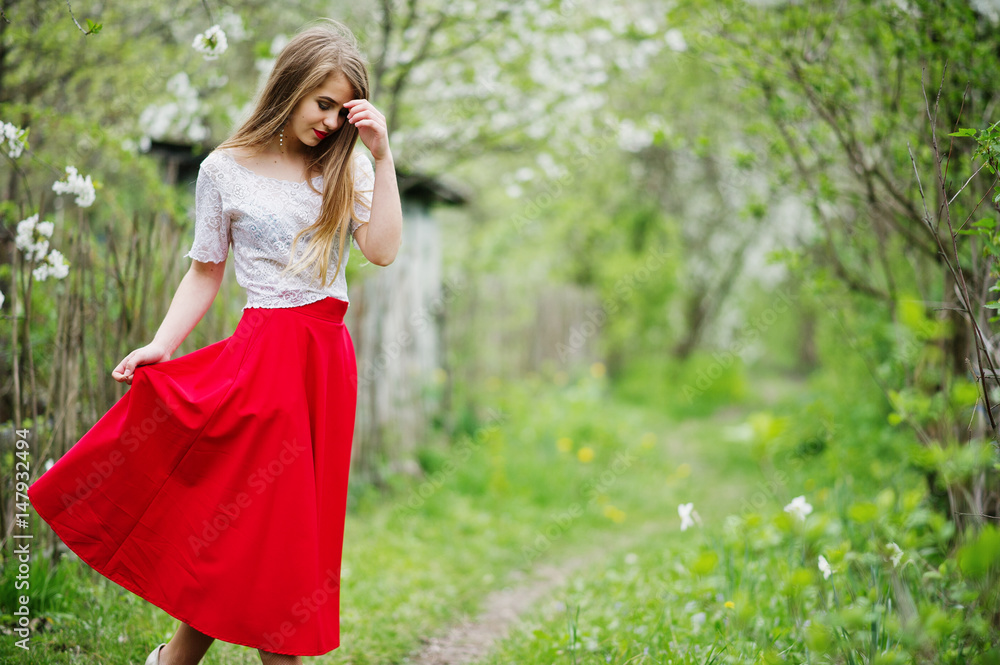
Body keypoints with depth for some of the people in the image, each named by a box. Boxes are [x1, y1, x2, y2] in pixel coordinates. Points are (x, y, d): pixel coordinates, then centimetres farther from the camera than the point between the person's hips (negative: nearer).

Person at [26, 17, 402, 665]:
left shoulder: (347, 167, 8)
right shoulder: (227, 169, 1)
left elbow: (383, 250, -6)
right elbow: (206, 272, 5)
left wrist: (382, 156, -10)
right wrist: (162, 344, -6)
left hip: (328, 357, 4)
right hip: (264, 353, -4)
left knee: (300, 514, 7)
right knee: (247, 516, -5)